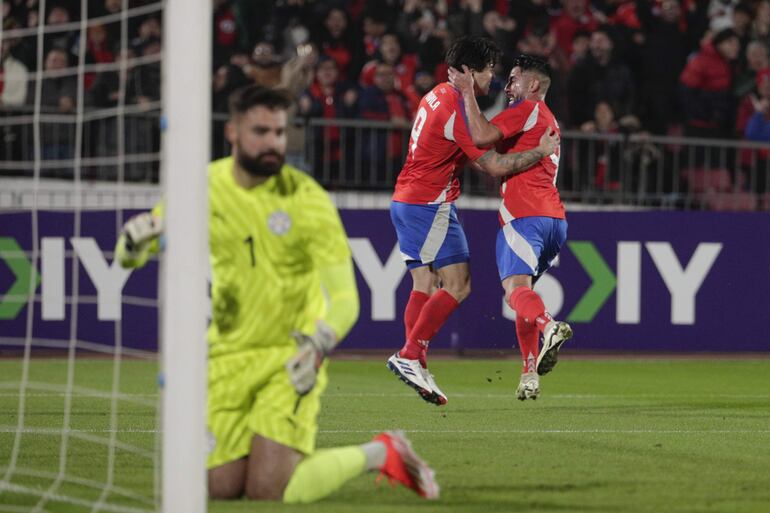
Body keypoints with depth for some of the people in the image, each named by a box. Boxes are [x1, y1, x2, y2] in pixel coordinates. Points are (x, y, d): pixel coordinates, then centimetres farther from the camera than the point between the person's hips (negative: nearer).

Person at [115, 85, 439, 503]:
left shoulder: (306, 199, -14)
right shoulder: (203, 187, -3)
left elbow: (345, 298, -17)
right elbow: (130, 256, 5)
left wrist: (319, 347, -37)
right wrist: (134, 238, -20)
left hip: (291, 357, -4)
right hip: (227, 356, 4)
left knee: (268, 490, -15)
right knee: (219, 488, -3)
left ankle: (380, 453, 9)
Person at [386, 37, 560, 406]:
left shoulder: (438, 95, 13)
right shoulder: (458, 110, -17)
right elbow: (494, 166, -17)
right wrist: (540, 151, -7)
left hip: (406, 202, 10)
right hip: (430, 205, -10)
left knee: (424, 286, 7)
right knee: (458, 285, -9)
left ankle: (414, 364, 1)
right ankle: (409, 355, -14)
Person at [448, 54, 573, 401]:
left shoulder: (528, 110, 0)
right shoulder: (548, 120, 30)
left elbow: (482, 136, -15)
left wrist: (468, 92, -7)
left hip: (523, 216, -9)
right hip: (553, 217, 9)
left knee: (516, 288, -22)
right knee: (522, 290, 15)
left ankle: (548, 327, -50)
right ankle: (530, 373, 11)